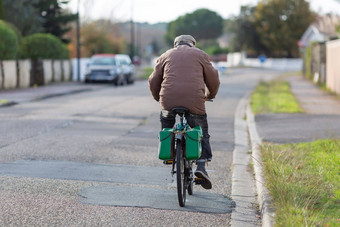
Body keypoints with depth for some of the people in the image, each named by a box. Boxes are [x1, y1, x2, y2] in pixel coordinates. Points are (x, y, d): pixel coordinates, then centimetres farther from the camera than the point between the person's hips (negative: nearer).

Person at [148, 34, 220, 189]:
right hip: (194, 101, -1)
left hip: (169, 100, 1)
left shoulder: (166, 56, 21)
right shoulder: (200, 54, 18)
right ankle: (201, 166, -2)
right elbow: (213, 80, 19)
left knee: (166, 118, 33)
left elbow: (153, 81, 19)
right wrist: (210, 95, 38)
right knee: (202, 134, 14)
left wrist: (158, 98, 36)